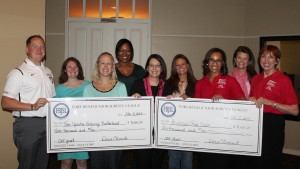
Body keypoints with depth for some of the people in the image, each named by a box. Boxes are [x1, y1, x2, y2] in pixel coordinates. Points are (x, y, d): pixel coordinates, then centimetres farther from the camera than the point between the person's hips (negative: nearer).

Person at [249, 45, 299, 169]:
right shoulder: (255, 79, 9)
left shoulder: (283, 80, -9)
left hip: (273, 125, -5)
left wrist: (270, 102, -22)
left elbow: (294, 110, -14)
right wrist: (251, 101, 1)